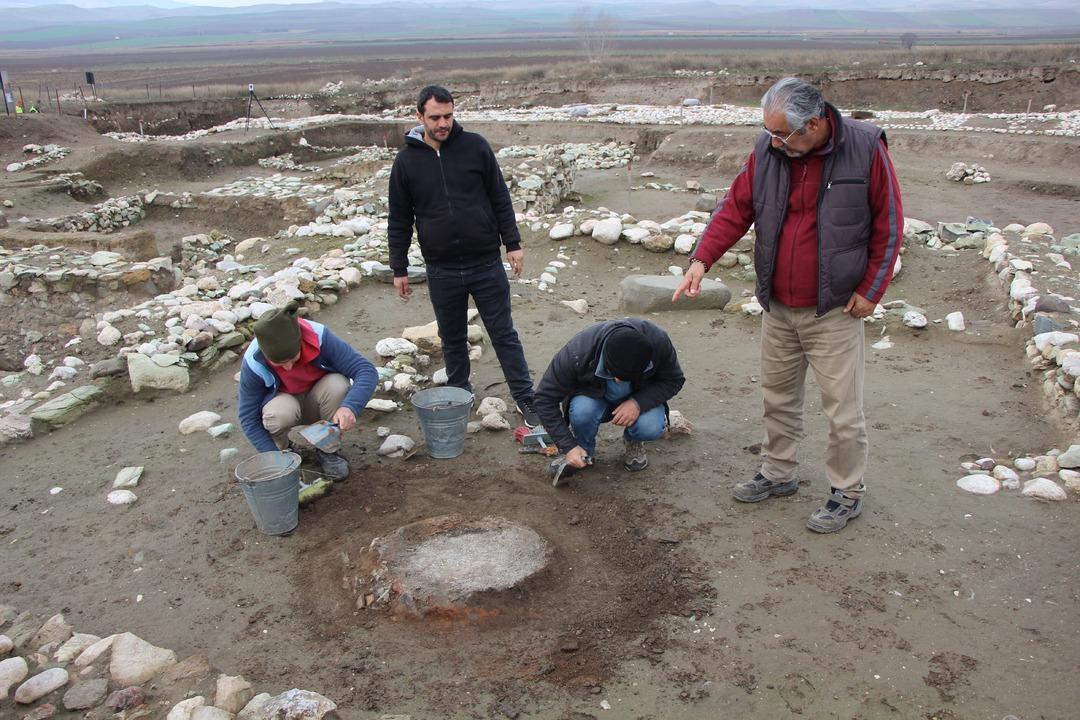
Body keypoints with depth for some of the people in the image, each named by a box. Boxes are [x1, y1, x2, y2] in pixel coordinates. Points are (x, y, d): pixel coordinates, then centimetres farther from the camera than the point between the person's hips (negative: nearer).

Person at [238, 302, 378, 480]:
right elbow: (248, 417, -19)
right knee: (282, 411, -36)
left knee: (337, 384, -32)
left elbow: (367, 370, -32)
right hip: (283, 404, -1)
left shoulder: (320, 337, -30)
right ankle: (280, 450, -1)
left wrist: (350, 406, -50)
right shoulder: (253, 364, -28)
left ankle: (329, 452, -9)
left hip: (315, 404, 1)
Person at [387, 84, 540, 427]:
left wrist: (513, 244, 0)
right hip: (441, 271, 1)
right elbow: (399, 221, 5)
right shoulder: (406, 161, 1)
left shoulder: (475, 146, -2)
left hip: (486, 264, -1)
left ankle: (525, 398, 15)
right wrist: (399, 269, 4)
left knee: (504, 334, 5)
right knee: (452, 338, 14)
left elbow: (500, 199, 4)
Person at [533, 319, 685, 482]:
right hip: (594, 396, -1)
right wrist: (569, 447, -30)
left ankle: (633, 443, 6)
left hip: (637, 400, 1)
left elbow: (674, 381, -15)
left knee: (651, 427, -31)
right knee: (582, 412, -35)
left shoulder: (658, 342, -32)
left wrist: (639, 403, -31)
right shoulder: (577, 352, -35)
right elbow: (545, 399, -26)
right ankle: (584, 451, -1)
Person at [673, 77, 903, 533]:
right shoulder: (768, 151, -3)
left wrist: (870, 291, -9)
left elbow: (888, 226, -6)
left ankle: (847, 494, 21)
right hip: (778, 308, 5)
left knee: (842, 409, 3)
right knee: (778, 397, 17)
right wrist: (701, 259, -13)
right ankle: (778, 474, 36)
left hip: (834, 312, -4)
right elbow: (735, 210, 1)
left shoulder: (866, 150, -13)